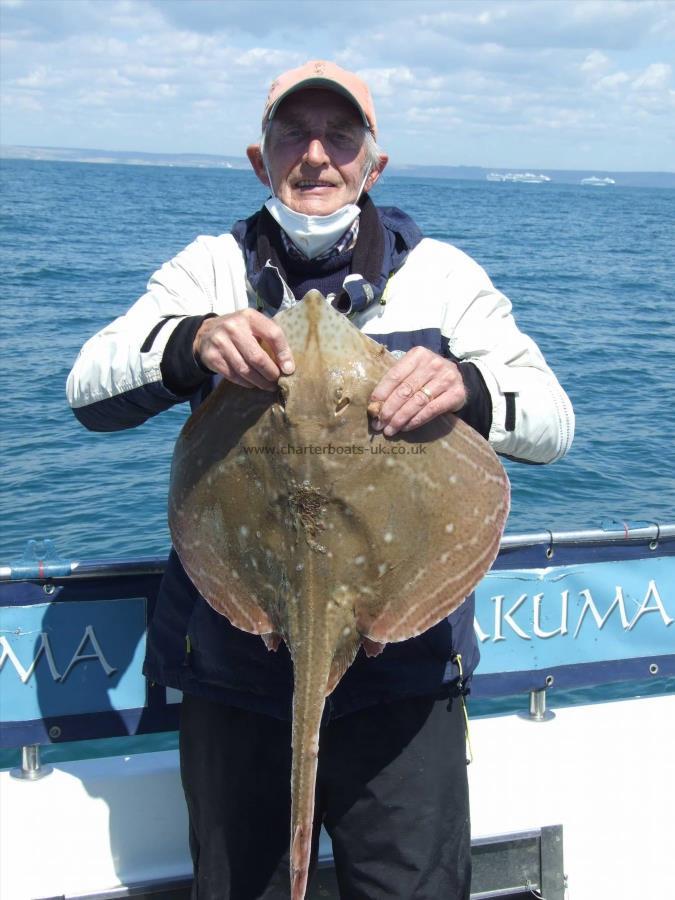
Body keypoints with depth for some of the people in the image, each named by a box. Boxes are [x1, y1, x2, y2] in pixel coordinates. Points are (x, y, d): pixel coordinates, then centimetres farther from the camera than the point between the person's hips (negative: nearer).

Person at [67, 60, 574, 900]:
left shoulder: (441, 276, 4)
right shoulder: (211, 269, 5)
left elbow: (553, 422, -3)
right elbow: (88, 390, -6)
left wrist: (469, 387, -26)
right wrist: (189, 343, -27)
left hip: (402, 672, -1)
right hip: (233, 669, 1)